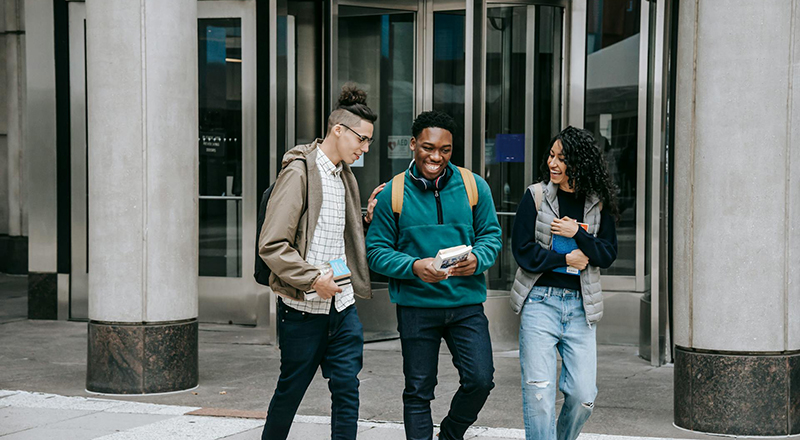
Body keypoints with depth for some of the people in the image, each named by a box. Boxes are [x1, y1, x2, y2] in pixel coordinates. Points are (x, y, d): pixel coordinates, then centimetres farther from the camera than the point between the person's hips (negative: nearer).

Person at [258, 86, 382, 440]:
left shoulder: (345, 177, 14)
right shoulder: (298, 172, -11)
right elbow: (271, 245, -16)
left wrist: (369, 219, 5)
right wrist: (313, 278, -21)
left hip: (342, 306, 7)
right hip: (303, 308, -7)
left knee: (346, 390, 2)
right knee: (291, 390, 8)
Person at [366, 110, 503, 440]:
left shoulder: (474, 186, 2)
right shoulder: (392, 193, -2)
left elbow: (491, 235, 7)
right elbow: (376, 251, -2)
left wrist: (476, 259, -15)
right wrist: (414, 267, -20)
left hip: (466, 303, 1)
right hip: (415, 305, -1)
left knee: (480, 380, -5)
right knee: (418, 391, 6)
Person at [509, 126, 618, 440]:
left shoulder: (598, 204, 6)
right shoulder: (536, 196, 1)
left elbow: (608, 254, 3)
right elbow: (523, 250, -3)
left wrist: (578, 234, -11)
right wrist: (567, 260, -5)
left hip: (580, 306, 2)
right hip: (540, 300, -2)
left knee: (583, 396, 1)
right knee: (539, 392, -8)